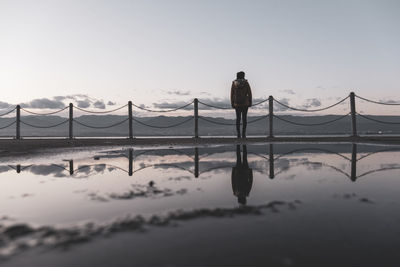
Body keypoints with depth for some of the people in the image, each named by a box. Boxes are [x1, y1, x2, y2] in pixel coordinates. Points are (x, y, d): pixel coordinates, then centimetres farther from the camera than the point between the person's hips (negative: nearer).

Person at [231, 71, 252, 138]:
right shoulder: (246, 83, -4)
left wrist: (232, 103, 7)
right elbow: (249, 93, -4)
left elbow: (232, 94, 0)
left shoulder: (234, 83, 0)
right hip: (245, 103, -1)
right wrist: (250, 102, 4)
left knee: (238, 118, 9)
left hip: (237, 104, 1)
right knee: (244, 118, 7)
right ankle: (243, 133, -2)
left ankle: (238, 134, 5)